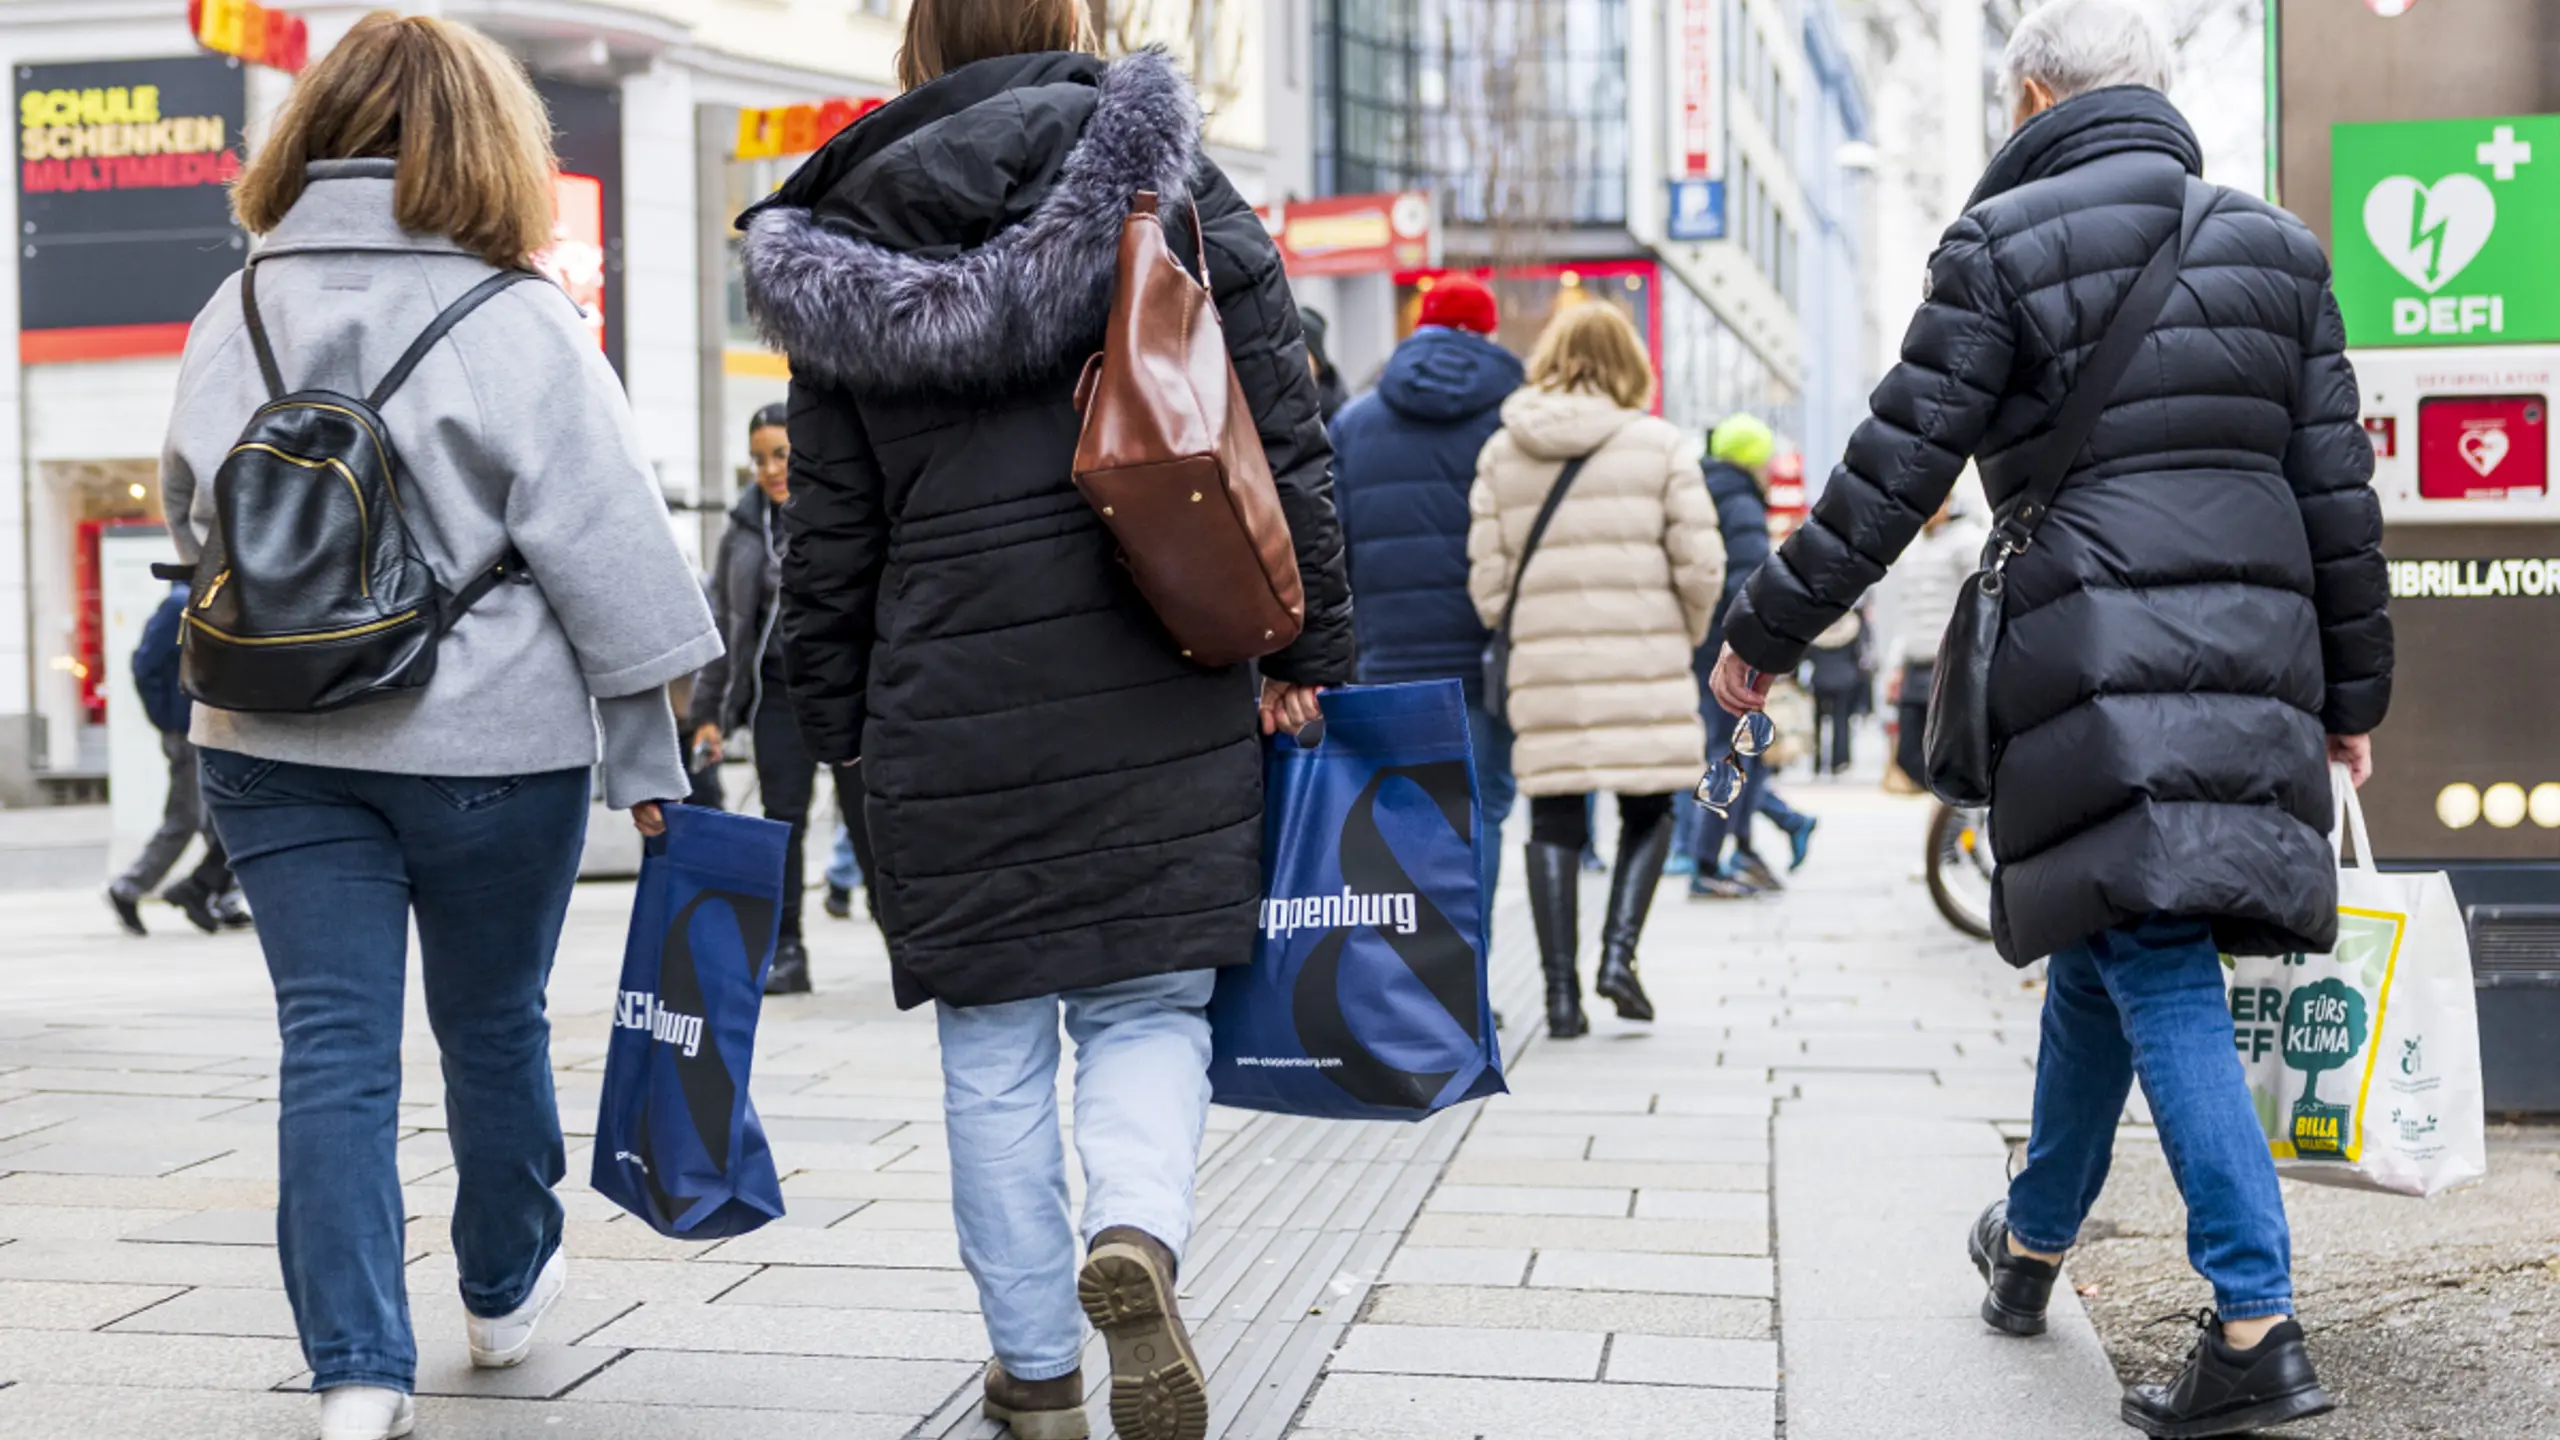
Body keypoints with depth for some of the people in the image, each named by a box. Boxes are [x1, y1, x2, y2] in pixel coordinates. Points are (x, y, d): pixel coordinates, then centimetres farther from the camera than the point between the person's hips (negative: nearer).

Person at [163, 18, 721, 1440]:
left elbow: (192, 520, 18)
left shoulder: (232, 316, 5)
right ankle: (505, 1290, 36)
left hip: (272, 744, 3)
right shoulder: (520, 323, -10)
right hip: (490, 743, -3)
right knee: (494, 1025, 15)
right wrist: (648, 761, -2)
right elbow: (608, 556, -10)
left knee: (331, 1045, 4)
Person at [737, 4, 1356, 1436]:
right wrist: (1309, 647, 4)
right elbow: (1283, 433, -2)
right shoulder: (1169, 186, 2)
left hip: (950, 714, 1)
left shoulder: (845, 255, 6)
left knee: (993, 1045, 12)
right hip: (1158, 699, -1)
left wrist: (842, 727, 15)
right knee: (1149, 1005, 11)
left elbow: (830, 541, 7)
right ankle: (1138, 1228, -16)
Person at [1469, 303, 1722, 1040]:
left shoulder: (1501, 452, 6)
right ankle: (1619, 951, -4)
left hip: (1545, 668, 2)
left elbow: (1487, 578, 3)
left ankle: (1561, 989, 4)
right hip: (1642, 659, -2)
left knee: (1555, 822, 7)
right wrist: (1685, 637, 13)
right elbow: (1700, 565, -4)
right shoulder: (1656, 442, 0)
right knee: (1649, 809, 13)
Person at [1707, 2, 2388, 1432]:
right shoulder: (2277, 244, 14)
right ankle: (2033, 1240, 29)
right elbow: (2339, 490, 12)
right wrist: (2351, 693, 19)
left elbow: (1896, 470, -4)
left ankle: (2258, 1324, -8)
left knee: (2152, 966, -5)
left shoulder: (2005, 244, -1)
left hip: (2096, 652, -5)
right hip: (2251, 649, 6)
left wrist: (1765, 630, 6)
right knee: (2102, 952, 18)